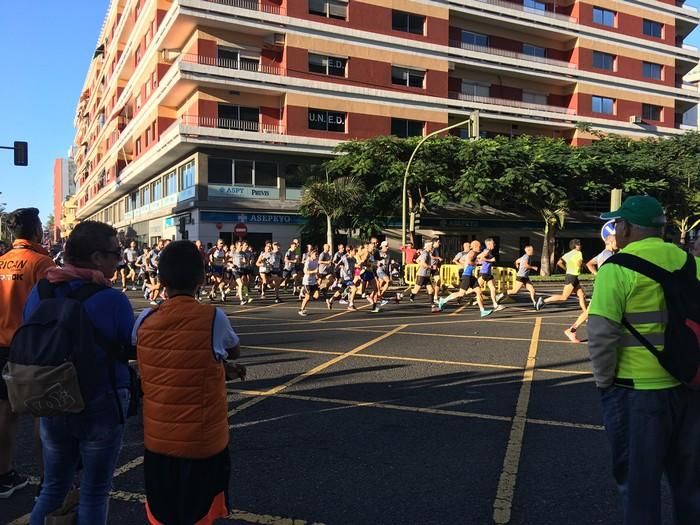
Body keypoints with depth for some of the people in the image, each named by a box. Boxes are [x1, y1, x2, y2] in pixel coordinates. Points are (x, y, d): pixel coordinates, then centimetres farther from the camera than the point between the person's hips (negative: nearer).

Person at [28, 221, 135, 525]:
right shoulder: (111, 299, -21)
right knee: (94, 494, 13)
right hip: (101, 406, -5)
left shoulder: (38, 293, -5)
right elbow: (133, 349, -10)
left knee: (53, 487, 24)